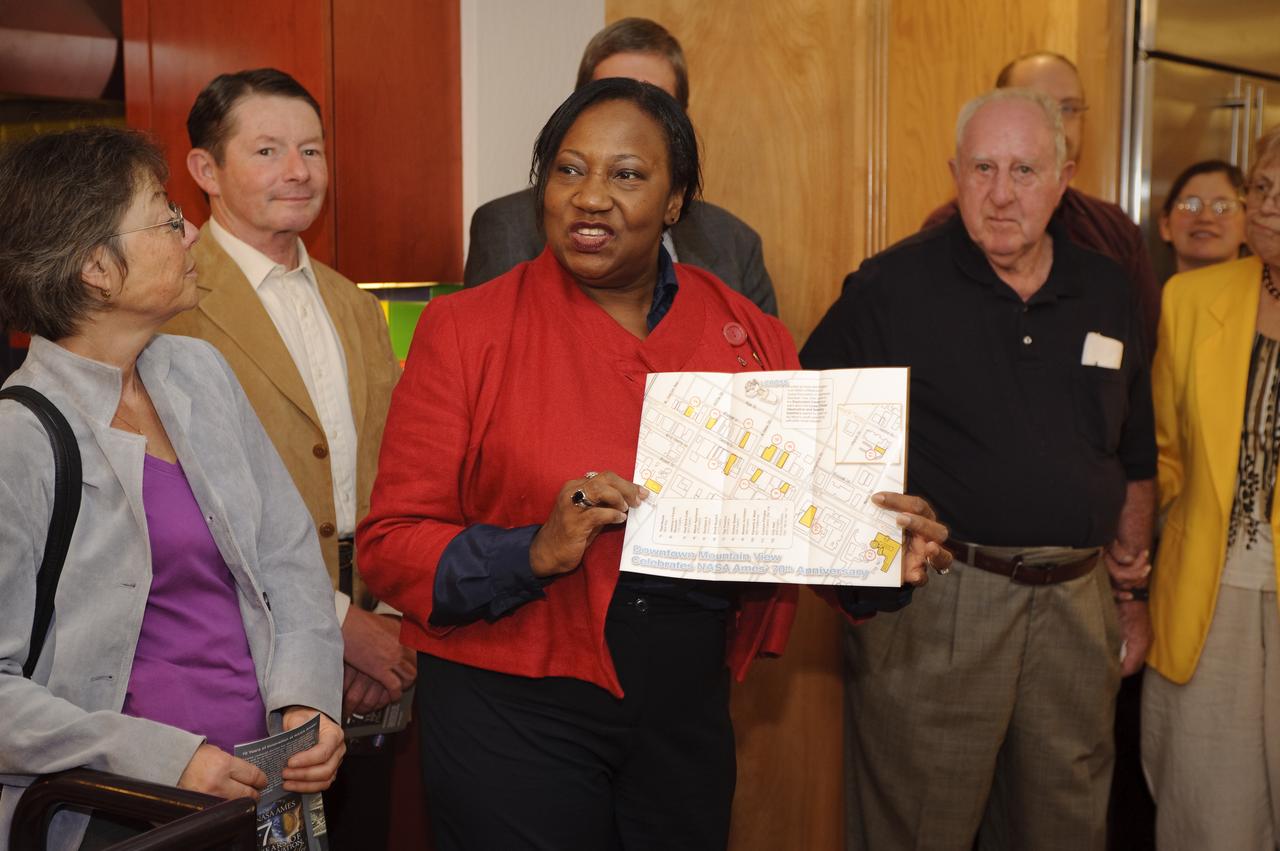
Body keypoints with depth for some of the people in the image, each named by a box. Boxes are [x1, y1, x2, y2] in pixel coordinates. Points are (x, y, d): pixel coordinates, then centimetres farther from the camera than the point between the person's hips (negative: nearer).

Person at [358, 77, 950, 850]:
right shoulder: (465, 331, -6)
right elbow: (392, 543, -8)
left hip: (687, 716, 4)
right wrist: (535, 553, -23)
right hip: (513, 712, -3)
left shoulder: (749, 337, 3)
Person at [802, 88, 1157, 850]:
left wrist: (1132, 592, 18)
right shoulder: (892, 288, -6)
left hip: (1075, 601, 5)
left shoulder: (1106, 294, 8)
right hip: (933, 607, -4)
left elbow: (1134, 462, 16)